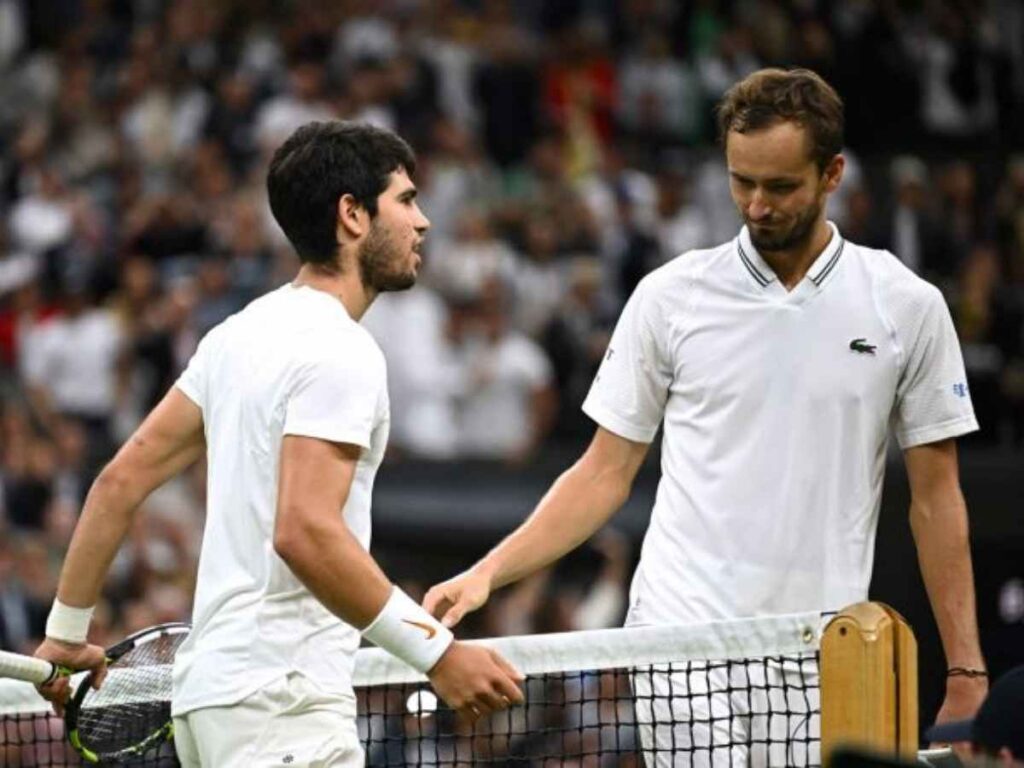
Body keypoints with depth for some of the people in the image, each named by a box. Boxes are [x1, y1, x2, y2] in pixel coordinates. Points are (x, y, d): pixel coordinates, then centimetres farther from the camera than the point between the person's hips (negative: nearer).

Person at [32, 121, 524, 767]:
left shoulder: (243, 334, 15)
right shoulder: (339, 351, -12)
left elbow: (123, 478, 16)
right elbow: (304, 531, -24)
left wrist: (68, 630, 23)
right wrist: (438, 654, -23)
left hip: (213, 690, 9)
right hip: (282, 699, -9)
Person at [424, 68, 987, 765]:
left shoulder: (907, 307, 4)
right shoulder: (671, 295, 4)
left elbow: (936, 497, 7)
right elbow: (606, 472, 9)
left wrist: (965, 667, 2)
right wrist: (490, 571, -4)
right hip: (683, 632, -1)